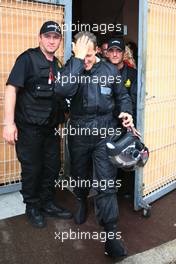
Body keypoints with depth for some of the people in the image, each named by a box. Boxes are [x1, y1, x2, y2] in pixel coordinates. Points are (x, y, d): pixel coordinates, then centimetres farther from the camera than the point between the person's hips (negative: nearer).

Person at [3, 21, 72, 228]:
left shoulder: (56, 65, 12)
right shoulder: (28, 59, -9)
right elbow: (11, 88, -16)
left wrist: (60, 119, 16)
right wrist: (9, 123, -22)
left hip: (50, 127, 7)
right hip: (29, 127, -7)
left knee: (52, 166, 14)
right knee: (32, 168, 4)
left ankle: (47, 203, 32)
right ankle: (32, 207, 24)